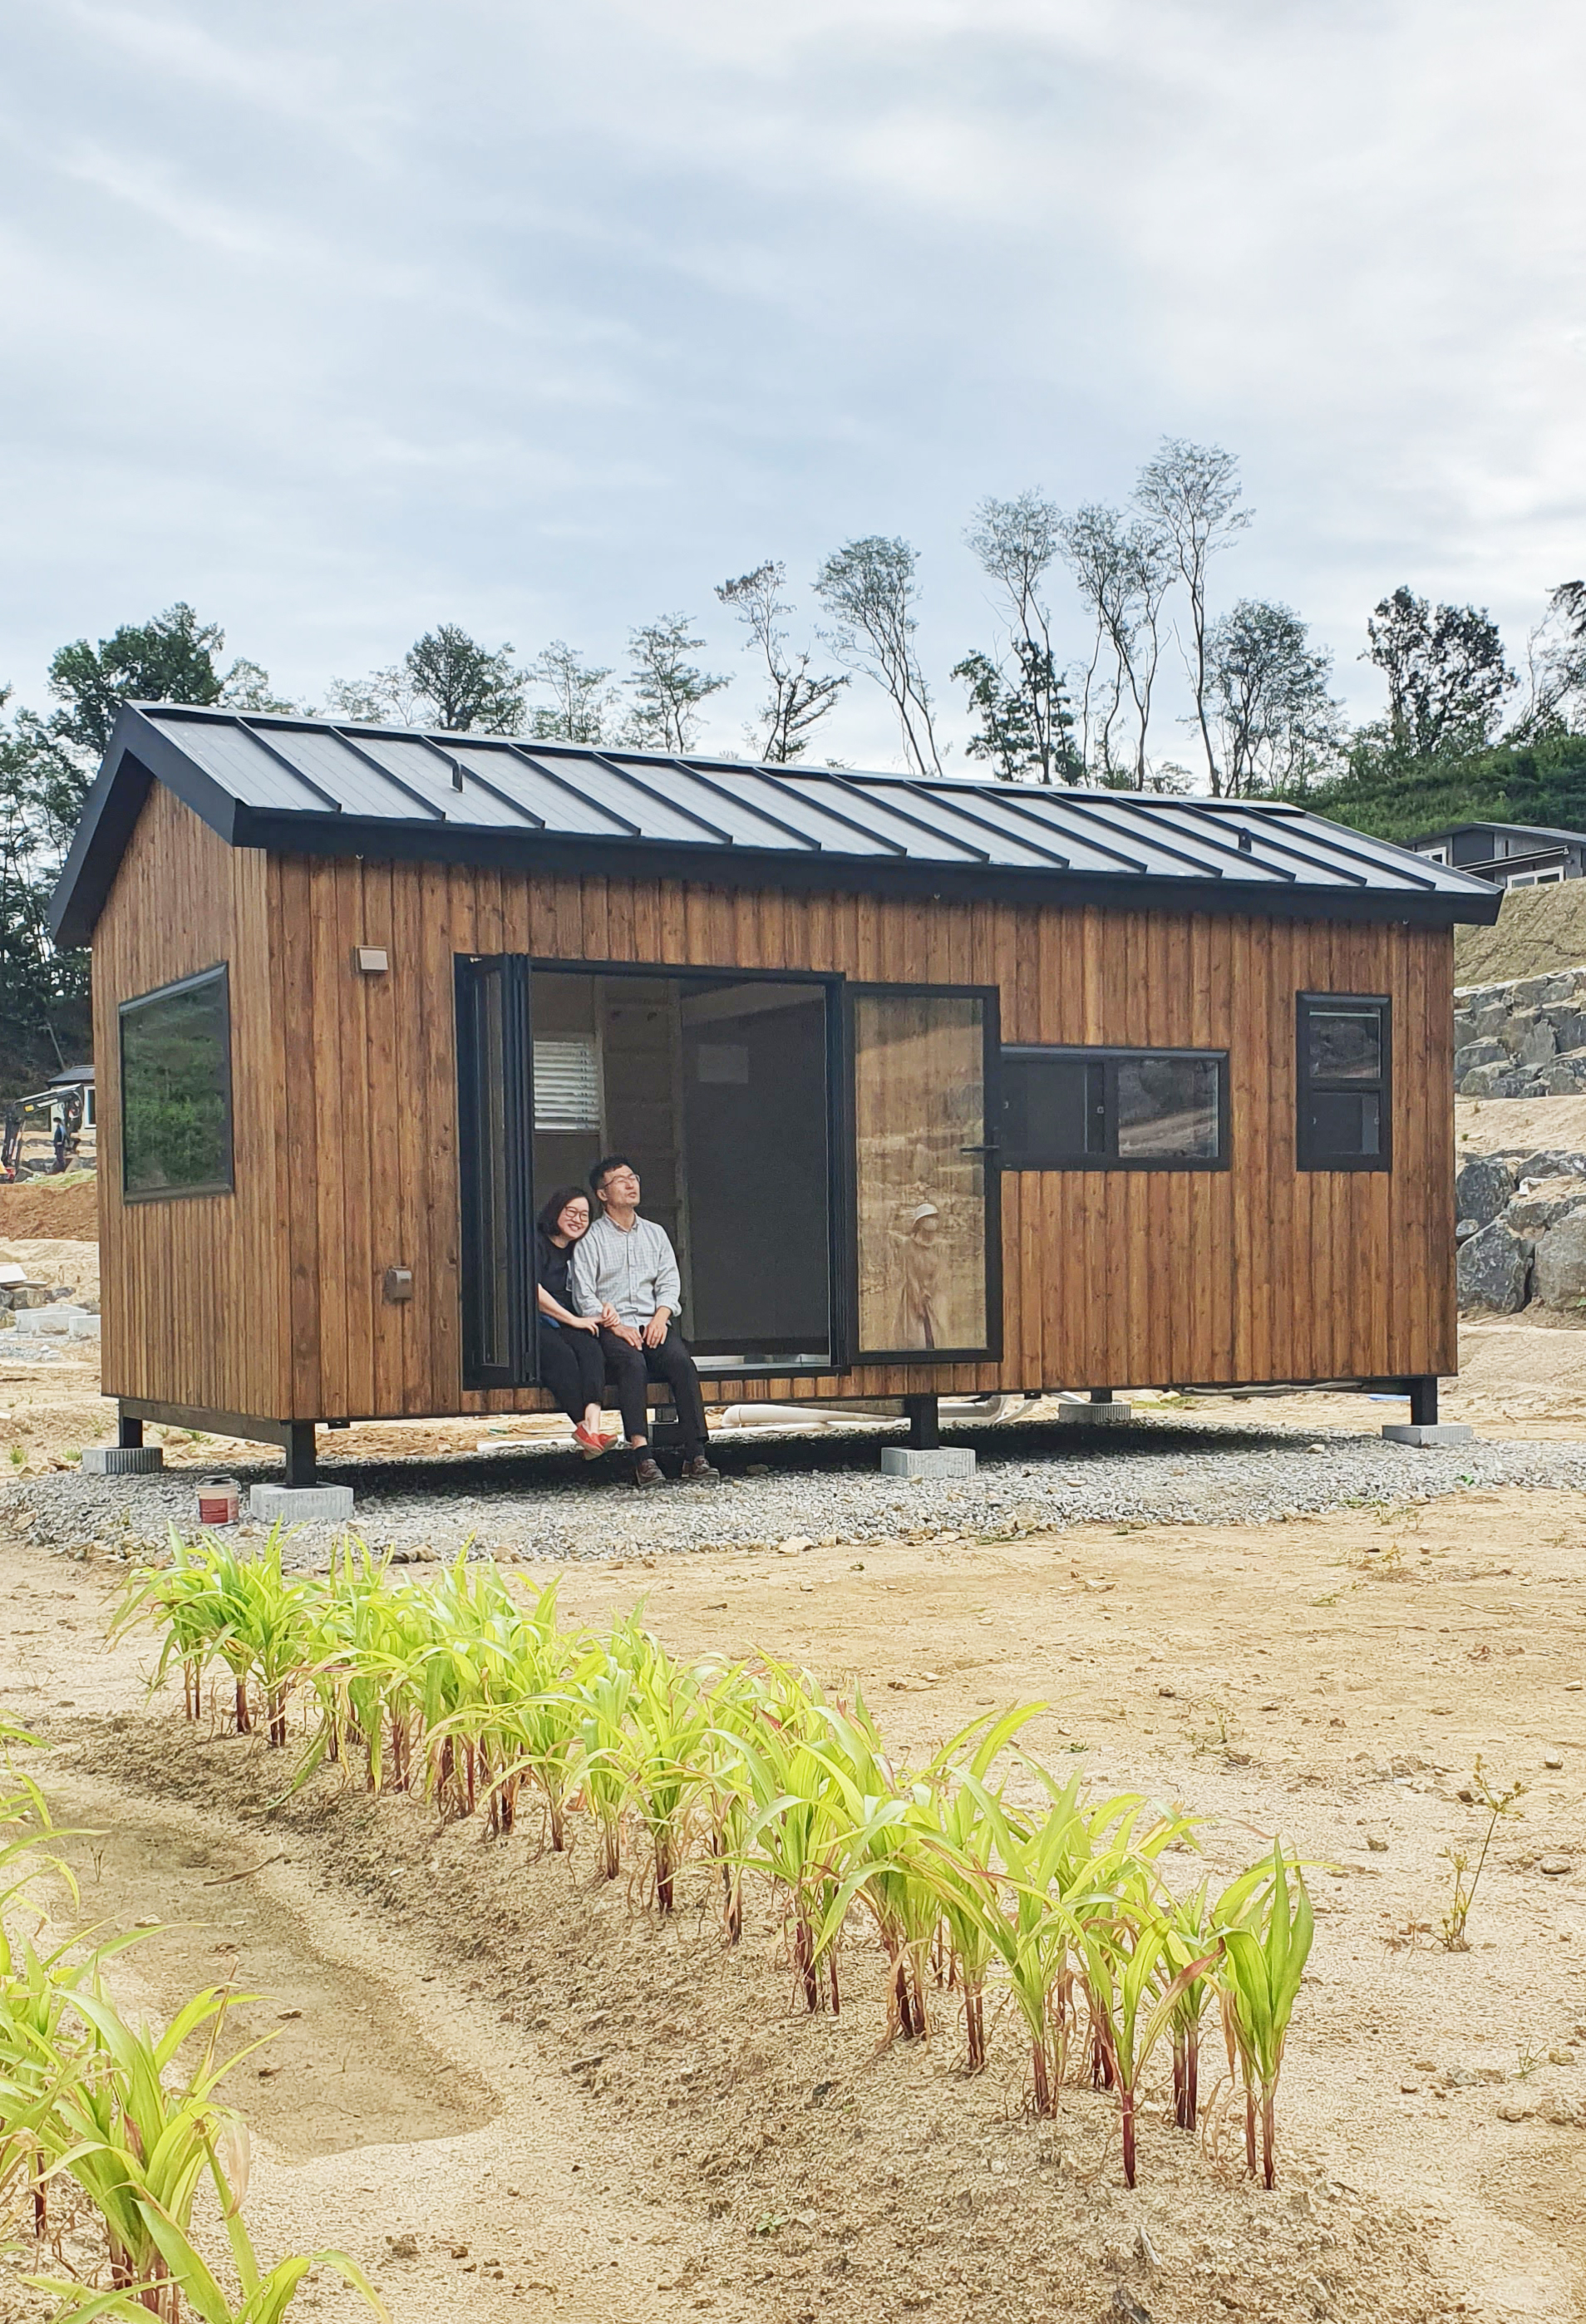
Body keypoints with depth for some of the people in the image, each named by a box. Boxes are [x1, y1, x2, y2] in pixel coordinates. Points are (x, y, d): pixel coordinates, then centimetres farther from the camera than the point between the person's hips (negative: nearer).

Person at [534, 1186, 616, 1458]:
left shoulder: (577, 1251, 21)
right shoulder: (535, 1240, -2)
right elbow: (533, 1291, -12)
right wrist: (572, 1319, -10)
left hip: (561, 1323, 5)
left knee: (591, 1349, -27)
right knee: (561, 1354, -34)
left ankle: (593, 1426, -46)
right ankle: (584, 1426, -37)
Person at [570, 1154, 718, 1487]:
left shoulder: (654, 1233, 21)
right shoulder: (591, 1239, 8)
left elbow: (670, 1282, 13)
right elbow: (584, 1296, -2)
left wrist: (660, 1316, -7)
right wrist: (616, 1327, -15)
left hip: (654, 1324, 3)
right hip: (612, 1327, -3)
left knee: (682, 1362, -28)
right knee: (632, 1363, -35)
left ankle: (695, 1455, -34)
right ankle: (642, 1456, -44)